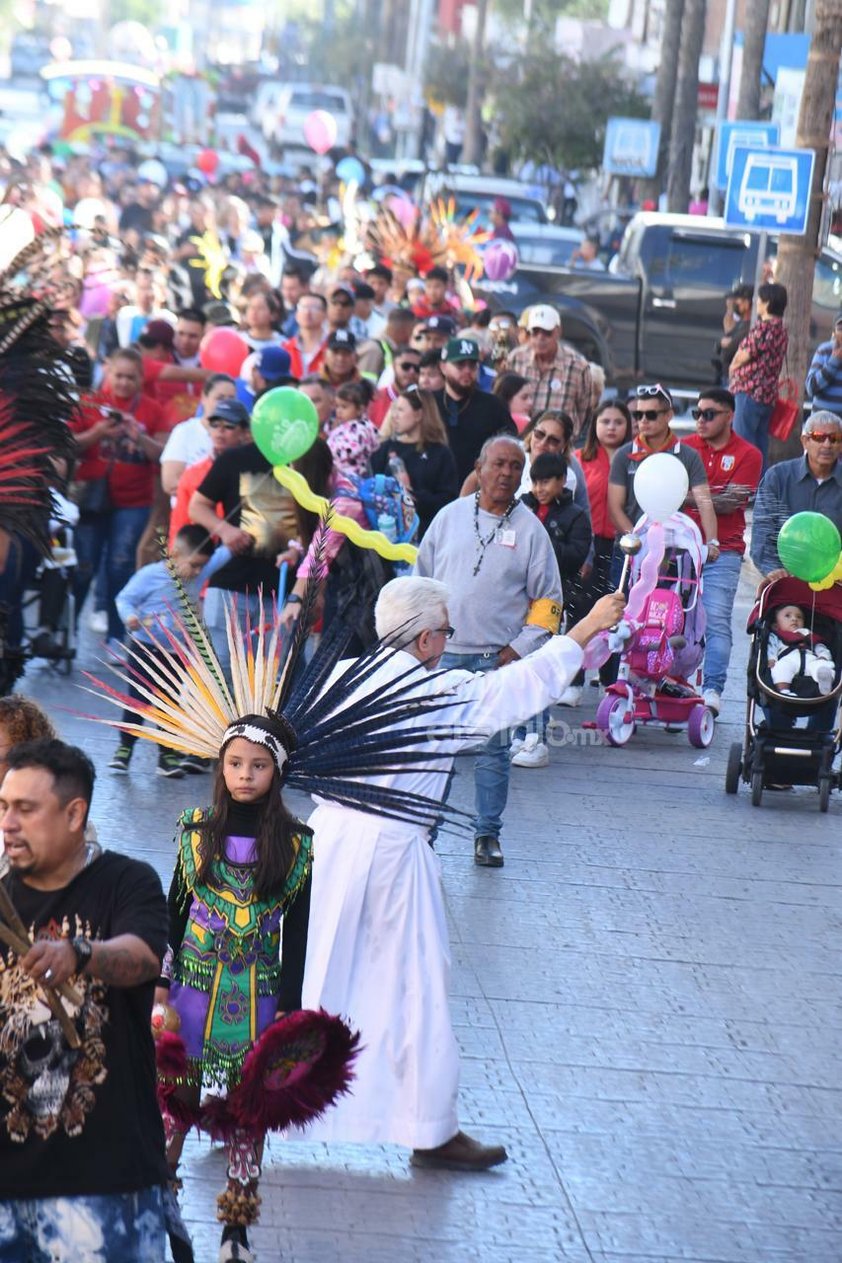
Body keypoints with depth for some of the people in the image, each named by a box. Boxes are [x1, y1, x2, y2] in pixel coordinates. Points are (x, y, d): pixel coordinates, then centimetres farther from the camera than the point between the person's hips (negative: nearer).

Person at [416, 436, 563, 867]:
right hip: (442, 654, 1)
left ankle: (487, 833, 11)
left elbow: (547, 601, 4)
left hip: (496, 659, -1)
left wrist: (519, 648, -4)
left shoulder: (530, 529, 2)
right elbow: (422, 578, 13)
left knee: (493, 750, 3)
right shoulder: (450, 517, 6)